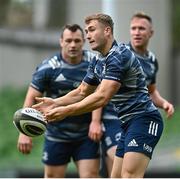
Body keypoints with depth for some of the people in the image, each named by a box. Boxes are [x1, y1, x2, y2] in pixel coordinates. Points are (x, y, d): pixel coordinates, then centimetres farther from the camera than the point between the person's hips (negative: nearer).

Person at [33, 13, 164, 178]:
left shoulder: (119, 56, -17)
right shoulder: (97, 62, 13)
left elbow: (102, 97, -25)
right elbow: (82, 92, 19)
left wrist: (67, 111, -27)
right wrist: (55, 103, 1)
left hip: (143, 119, -10)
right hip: (127, 123, 10)